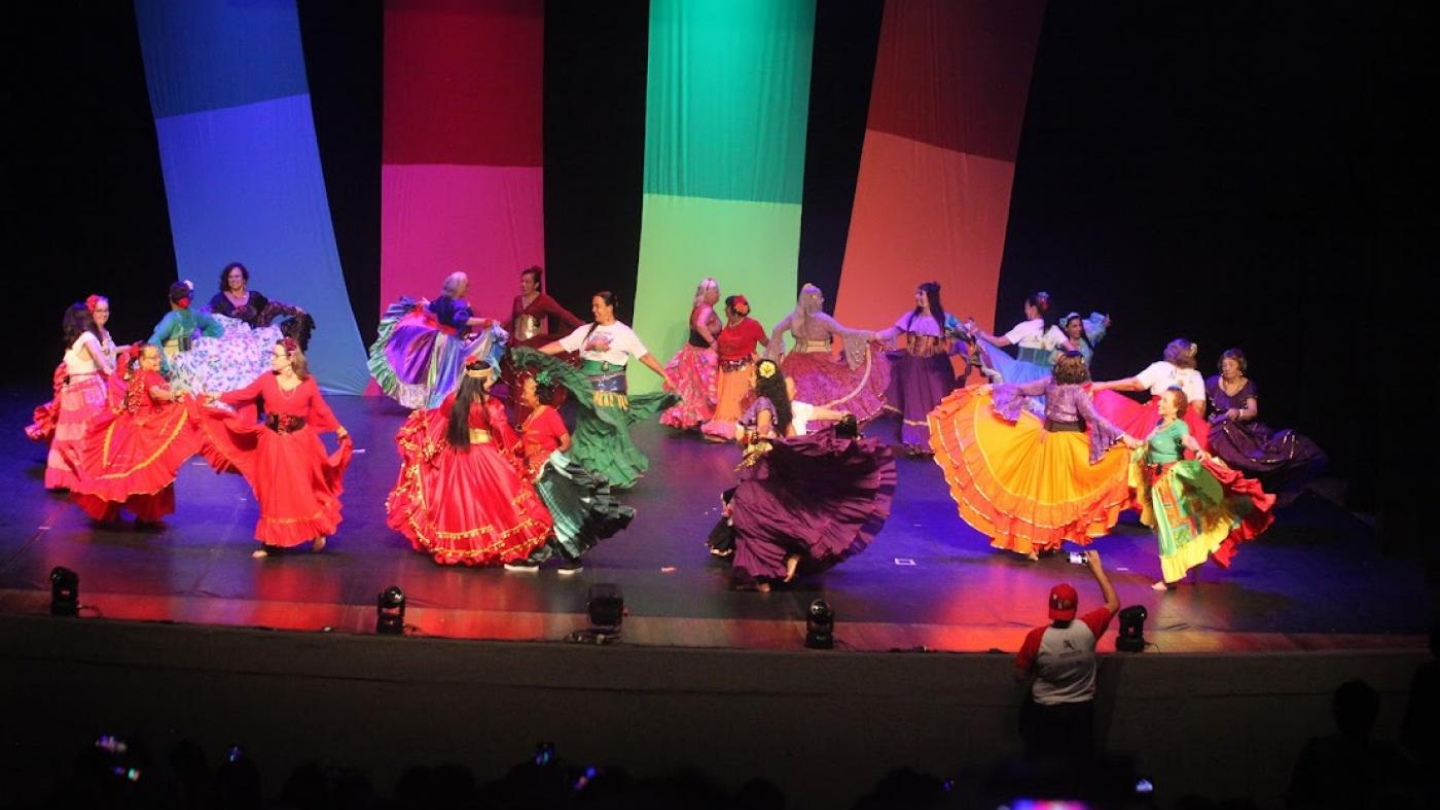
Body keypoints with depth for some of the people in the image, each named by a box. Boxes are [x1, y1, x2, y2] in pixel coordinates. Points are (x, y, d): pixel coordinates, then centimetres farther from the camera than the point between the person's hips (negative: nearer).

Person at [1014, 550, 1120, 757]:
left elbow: (1020, 675, -10)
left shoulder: (1036, 637, -23)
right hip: (1081, 710, 2)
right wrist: (1097, 568, 5)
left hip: (1045, 711, -2)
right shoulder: (1089, 628, -18)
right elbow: (1113, 604, 2)